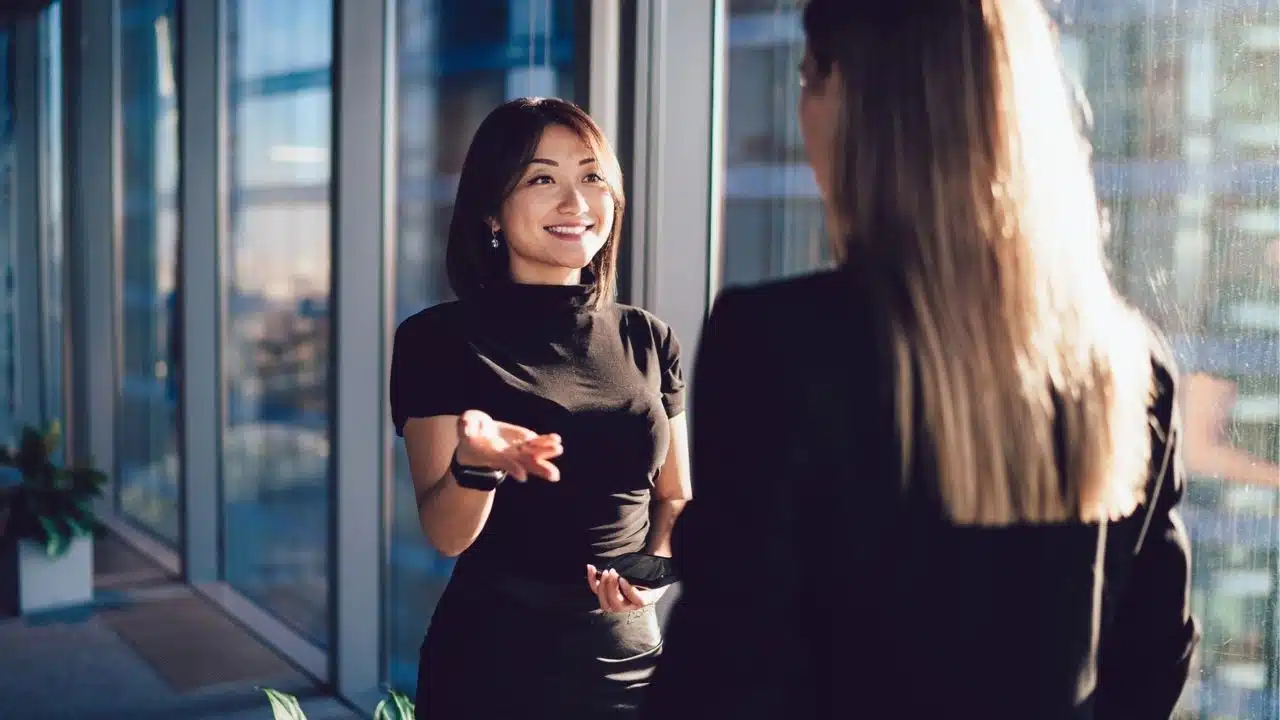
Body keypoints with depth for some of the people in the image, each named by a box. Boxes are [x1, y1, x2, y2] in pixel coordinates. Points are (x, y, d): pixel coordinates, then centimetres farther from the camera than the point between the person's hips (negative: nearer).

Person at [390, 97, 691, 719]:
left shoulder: (648, 340, 3)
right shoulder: (439, 341, -8)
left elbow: (675, 498, 10)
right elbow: (445, 535, -11)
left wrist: (659, 562, -9)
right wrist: (473, 465, -31)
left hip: (632, 658, 4)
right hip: (492, 666, -3)